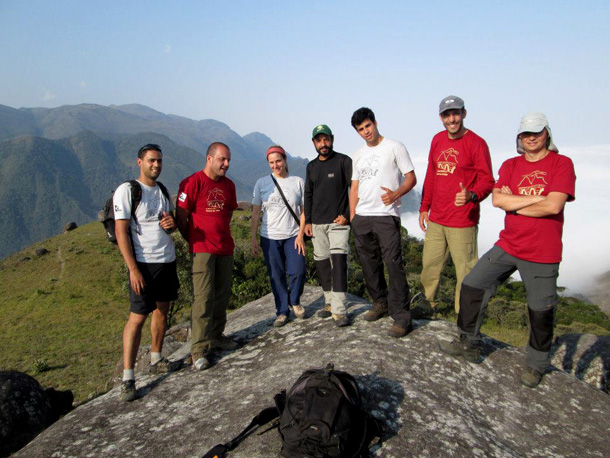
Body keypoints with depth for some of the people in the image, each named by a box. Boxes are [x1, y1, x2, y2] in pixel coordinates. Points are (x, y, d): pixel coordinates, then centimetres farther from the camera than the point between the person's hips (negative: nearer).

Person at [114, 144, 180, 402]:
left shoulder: (162, 190, 11)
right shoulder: (127, 191, -9)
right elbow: (121, 232, -13)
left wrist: (172, 223, -5)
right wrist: (133, 269, -18)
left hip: (167, 260, 7)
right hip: (143, 264, -7)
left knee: (162, 311, 14)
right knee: (137, 318, -6)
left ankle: (156, 360, 30)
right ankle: (128, 377, 2)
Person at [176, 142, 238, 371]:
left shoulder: (229, 185, 11)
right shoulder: (193, 183, -10)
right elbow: (181, 216, -7)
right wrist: (192, 240, 0)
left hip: (225, 248, 7)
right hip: (202, 249, -7)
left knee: (223, 295, 13)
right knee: (203, 298, -8)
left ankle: (216, 336, 28)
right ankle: (199, 349, -1)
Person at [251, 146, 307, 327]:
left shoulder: (298, 182, 3)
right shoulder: (262, 183, 4)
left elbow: (304, 211, 2)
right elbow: (255, 213, 5)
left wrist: (300, 235, -7)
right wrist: (253, 238, 0)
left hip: (293, 236, 0)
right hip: (269, 237, 1)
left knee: (298, 271, -9)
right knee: (276, 276, 5)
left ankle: (294, 301, 21)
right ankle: (282, 312, 20)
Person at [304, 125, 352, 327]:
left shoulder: (343, 161, -2)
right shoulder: (311, 166, 13)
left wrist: (347, 215, -11)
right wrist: (307, 221, 11)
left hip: (338, 221, -5)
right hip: (317, 223, 5)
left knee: (338, 262, -14)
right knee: (321, 263, 6)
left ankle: (339, 311, -14)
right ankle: (330, 303, 19)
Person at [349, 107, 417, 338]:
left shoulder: (394, 147, 1)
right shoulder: (358, 155, 18)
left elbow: (411, 178, -3)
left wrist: (396, 194, -22)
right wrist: (352, 216, 11)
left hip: (386, 216, -6)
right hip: (361, 217, 6)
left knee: (394, 264, -10)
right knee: (369, 263, 12)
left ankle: (401, 316, -4)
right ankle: (380, 302, 30)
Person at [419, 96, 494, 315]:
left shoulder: (476, 143, -7)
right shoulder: (437, 140, 12)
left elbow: (487, 180, -10)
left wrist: (472, 195, -31)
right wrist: (424, 208, 18)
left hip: (462, 221, -6)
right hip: (435, 219, 6)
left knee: (465, 272, -2)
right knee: (429, 266, 15)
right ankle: (428, 304, 33)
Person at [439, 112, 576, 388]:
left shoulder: (562, 164, -5)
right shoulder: (510, 165, 7)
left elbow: (553, 206, -18)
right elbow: (497, 200, -8)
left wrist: (513, 203, -9)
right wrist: (535, 199, -15)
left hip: (542, 254, -4)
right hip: (507, 246, 4)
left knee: (541, 311, 5)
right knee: (472, 286, 3)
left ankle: (536, 364, 29)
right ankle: (469, 345, 21)